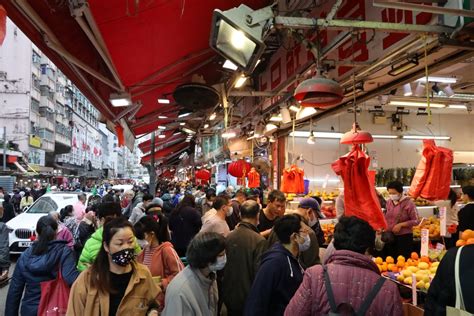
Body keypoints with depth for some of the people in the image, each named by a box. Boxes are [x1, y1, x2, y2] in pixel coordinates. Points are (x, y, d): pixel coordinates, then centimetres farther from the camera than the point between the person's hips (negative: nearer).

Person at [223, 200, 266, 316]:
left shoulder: (229, 236, -7)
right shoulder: (258, 240, -22)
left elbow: (224, 265, 3)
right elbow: (259, 271, -20)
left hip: (229, 295, 5)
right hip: (249, 298, -4)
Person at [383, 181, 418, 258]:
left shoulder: (408, 203, -9)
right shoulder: (388, 202, 7)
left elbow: (415, 221, -9)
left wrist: (401, 224, -16)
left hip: (404, 237, -5)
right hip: (389, 237, 5)